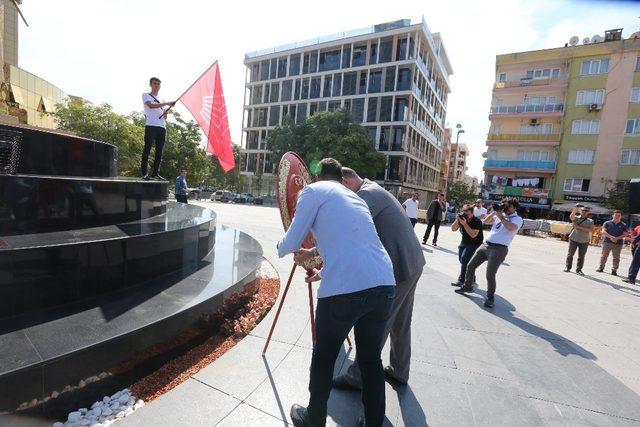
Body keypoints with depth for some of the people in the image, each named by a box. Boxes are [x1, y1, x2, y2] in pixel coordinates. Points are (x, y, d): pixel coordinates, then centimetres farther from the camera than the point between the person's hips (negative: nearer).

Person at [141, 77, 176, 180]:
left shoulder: (161, 100, 29)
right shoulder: (146, 95, 11)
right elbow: (151, 105, -10)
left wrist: (165, 115, 4)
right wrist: (167, 103, -15)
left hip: (162, 127, 6)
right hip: (151, 126, -6)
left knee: (159, 151, 2)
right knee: (147, 149, -9)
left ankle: (155, 173, 6)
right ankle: (144, 173, -9)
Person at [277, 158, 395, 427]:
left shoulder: (314, 191, 7)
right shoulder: (355, 197, 27)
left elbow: (291, 244, 6)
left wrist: (280, 248, 31)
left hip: (344, 290, -6)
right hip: (384, 285, 6)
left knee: (323, 358, 19)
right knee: (371, 358, 24)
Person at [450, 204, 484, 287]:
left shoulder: (477, 221, -21)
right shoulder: (462, 218, -5)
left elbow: (473, 235, -31)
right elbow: (453, 229, -7)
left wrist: (465, 224, -36)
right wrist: (457, 220, -22)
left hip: (475, 243, -7)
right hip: (464, 242, 7)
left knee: (464, 259, -18)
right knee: (461, 259, 8)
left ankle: (461, 280, -9)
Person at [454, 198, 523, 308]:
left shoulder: (517, 219, -2)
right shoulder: (500, 214, 17)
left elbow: (511, 228, -23)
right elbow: (485, 221, 16)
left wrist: (501, 216, -15)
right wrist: (493, 212, 4)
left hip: (499, 249, -7)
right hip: (486, 244, 7)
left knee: (490, 275, -9)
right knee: (470, 266, 10)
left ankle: (490, 296, 12)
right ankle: (467, 286, 30)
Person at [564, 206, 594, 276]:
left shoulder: (590, 221, 6)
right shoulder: (576, 218, 4)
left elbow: (589, 230, -9)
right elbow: (571, 216, -21)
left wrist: (578, 227, -18)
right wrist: (576, 208, -29)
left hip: (584, 241, 1)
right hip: (574, 239, -1)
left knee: (581, 256, 5)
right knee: (570, 254, 4)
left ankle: (579, 269, 14)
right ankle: (567, 267, 16)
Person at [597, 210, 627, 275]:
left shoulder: (623, 225, 9)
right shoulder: (607, 223, 5)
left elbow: (624, 234, 1)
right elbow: (603, 232, -4)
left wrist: (617, 238, -16)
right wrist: (611, 237, -19)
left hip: (618, 243, 1)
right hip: (607, 242, -1)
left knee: (616, 257, 2)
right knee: (604, 255, 4)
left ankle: (614, 270, 6)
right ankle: (601, 268, 13)